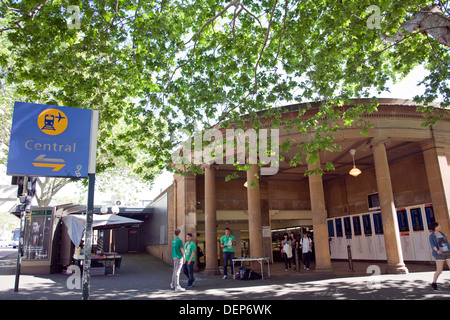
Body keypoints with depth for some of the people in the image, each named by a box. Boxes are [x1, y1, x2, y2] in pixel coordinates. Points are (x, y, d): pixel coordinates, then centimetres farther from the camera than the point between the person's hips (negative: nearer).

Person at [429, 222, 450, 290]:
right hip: (440, 254, -6)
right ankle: (434, 283, 14)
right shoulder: (432, 236, -6)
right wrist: (437, 250, -36)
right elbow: (432, 245, -18)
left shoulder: (441, 234, 12)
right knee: (439, 270, -5)